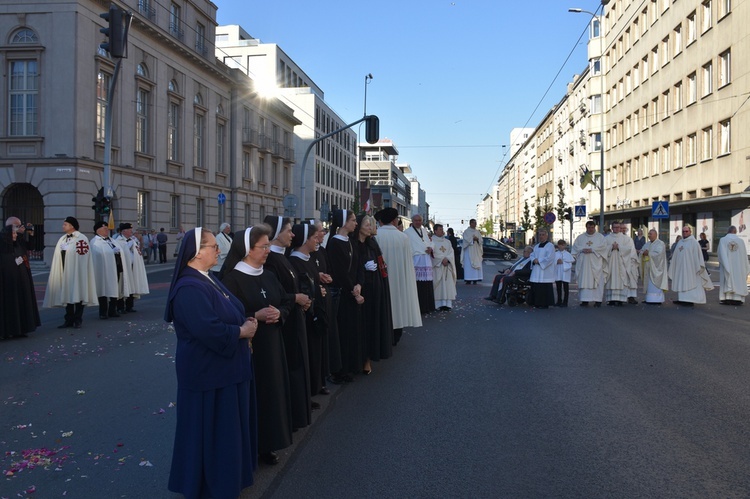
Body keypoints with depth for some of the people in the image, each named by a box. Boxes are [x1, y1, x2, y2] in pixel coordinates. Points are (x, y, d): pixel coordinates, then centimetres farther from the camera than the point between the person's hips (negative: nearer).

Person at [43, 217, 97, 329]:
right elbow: (58, 257, 14)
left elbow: (82, 257, -12)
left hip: (76, 272, -6)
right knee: (67, 295, 8)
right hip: (65, 272, 6)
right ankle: (69, 320, 14)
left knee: (77, 294, 0)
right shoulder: (62, 239, 13)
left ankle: (78, 320, 8)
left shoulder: (81, 238, -7)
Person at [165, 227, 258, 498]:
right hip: (209, 372, -10)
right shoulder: (190, 287, -23)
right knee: (211, 431, 5)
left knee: (226, 427, 22)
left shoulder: (208, 280, 9)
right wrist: (241, 331, -19)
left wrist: (246, 321, -1)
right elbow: (207, 329, -32)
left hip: (223, 367, 10)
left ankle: (226, 475, 38)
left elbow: (227, 314, 18)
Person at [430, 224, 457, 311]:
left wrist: (447, 259, -12)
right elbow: (433, 253, -9)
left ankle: (447, 303, -7)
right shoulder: (432, 241, 1)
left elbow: (451, 253, 8)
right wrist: (442, 259, -16)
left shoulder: (447, 241, 18)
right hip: (436, 266, -4)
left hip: (447, 266, 4)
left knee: (447, 285, -4)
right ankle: (439, 304, -12)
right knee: (438, 285, -10)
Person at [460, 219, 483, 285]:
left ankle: (475, 279, 1)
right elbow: (466, 239, -11)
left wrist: (477, 239, -13)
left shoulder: (477, 232, 16)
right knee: (468, 265, -9)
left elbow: (481, 240, 6)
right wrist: (473, 238, -17)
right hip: (469, 251, -5)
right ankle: (468, 279, -10)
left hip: (477, 251, 5)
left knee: (476, 264, -1)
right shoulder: (466, 232, 2)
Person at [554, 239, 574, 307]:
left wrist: (563, 262, -13)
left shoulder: (568, 254, -1)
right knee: (558, 288, 10)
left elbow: (570, 264, -5)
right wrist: (557, 262, -16)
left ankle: (565, 302, 5)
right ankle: (559, 301, 18)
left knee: (565, 288, 0)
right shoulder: (555, 254, 7)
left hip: (565, 273, -3)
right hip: (557, 273, 3)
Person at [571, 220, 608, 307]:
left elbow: (603, 246, -5)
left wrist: (592, 250, -15)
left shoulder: (600, 237, 9)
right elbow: (575, 246, 6)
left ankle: (598, 300, -2)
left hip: (595, 263, -2)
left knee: (597, 281, -4)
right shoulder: (580, 237, 15)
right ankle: (585, 300, -2)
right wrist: (582, 250, -13)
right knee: (584, 281, -3)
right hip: (583, 263, 2)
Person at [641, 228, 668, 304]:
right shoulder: (647, 244, 16)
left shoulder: (660, 243, -6)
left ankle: (656, 299, -8)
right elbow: (641, 251, 10)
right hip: (648, 267, 7)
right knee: (648, 283, 6)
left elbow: (658, 253, -19)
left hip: (655, 268, -7)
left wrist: (648, 253, -14)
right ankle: (649, 299, 9)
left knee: (655, 283, -9)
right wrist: (644, 252, -12)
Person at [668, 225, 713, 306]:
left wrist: (698, 267, -12)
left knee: (690, 283, -4)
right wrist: (673, 265, 15)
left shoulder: (693, 242, -5)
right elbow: (675, 256, 17)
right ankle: (681, 299, 15)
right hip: (680, 267, 6)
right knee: (681, 283, 9)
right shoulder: (680, 243, 13)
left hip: (689, 267, -6)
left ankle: (690, 300, -3)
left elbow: (697, 255, -8)